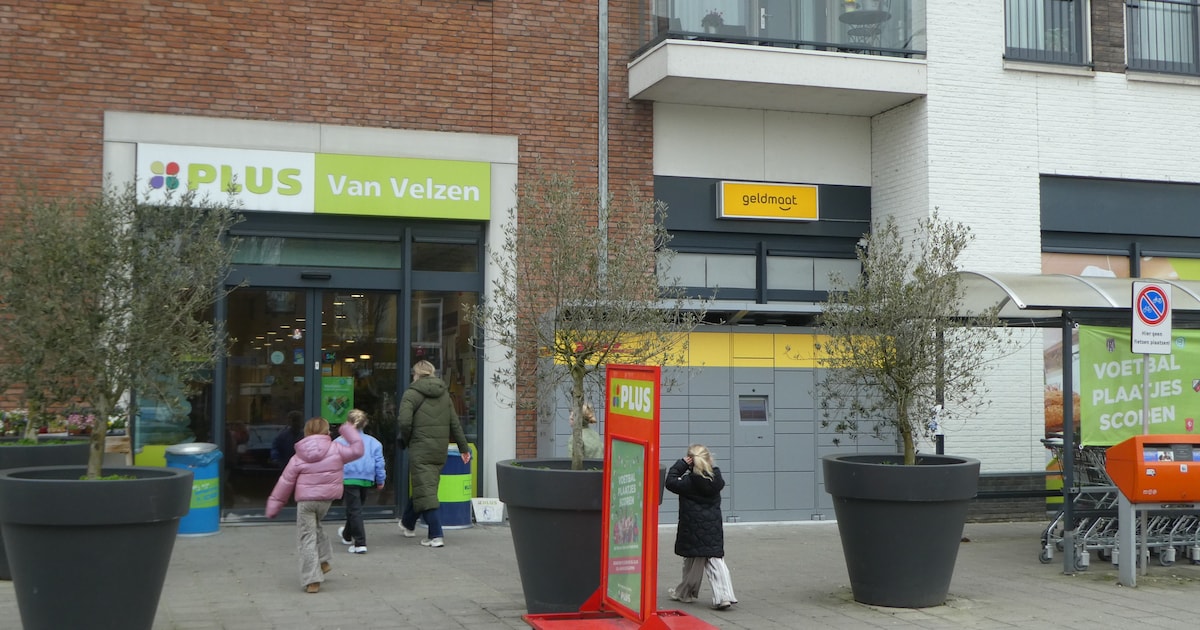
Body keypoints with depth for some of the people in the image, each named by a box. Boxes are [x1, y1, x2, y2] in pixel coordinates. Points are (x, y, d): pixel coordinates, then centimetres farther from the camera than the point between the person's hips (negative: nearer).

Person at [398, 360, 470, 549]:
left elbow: (405, 421, -18)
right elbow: (455, 424, 12)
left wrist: (405, 440, 1)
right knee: (421, 488, 21)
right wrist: (463, 448, 16)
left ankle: (436, 535, -11)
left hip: (420, 450, -6)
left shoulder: (412, 394, -6)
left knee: (425, 492, -4)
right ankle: (408, 524, 40)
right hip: (440, 451, 6)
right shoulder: (444, 394, 12)